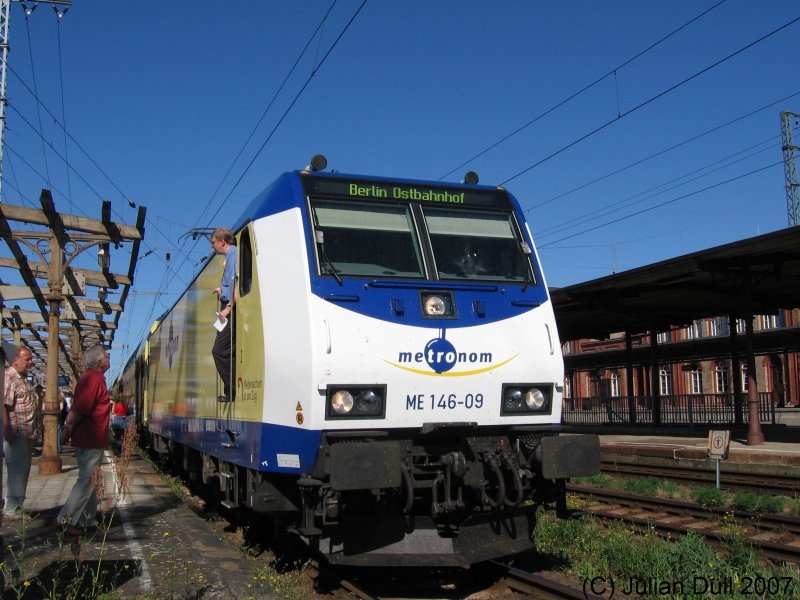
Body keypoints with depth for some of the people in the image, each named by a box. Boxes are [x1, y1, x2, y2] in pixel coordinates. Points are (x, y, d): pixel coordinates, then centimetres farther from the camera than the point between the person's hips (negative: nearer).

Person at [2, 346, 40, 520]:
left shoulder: (23, 379, 17)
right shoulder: (8, 378, -14)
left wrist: (34, 431, 21)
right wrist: (7, 431, -25)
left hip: (27, 434, 10)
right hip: (15, 434, -10)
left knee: (23, 472, 14)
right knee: (17, 472, -6)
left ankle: (17, 507, 22)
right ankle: (10, 511, 2)